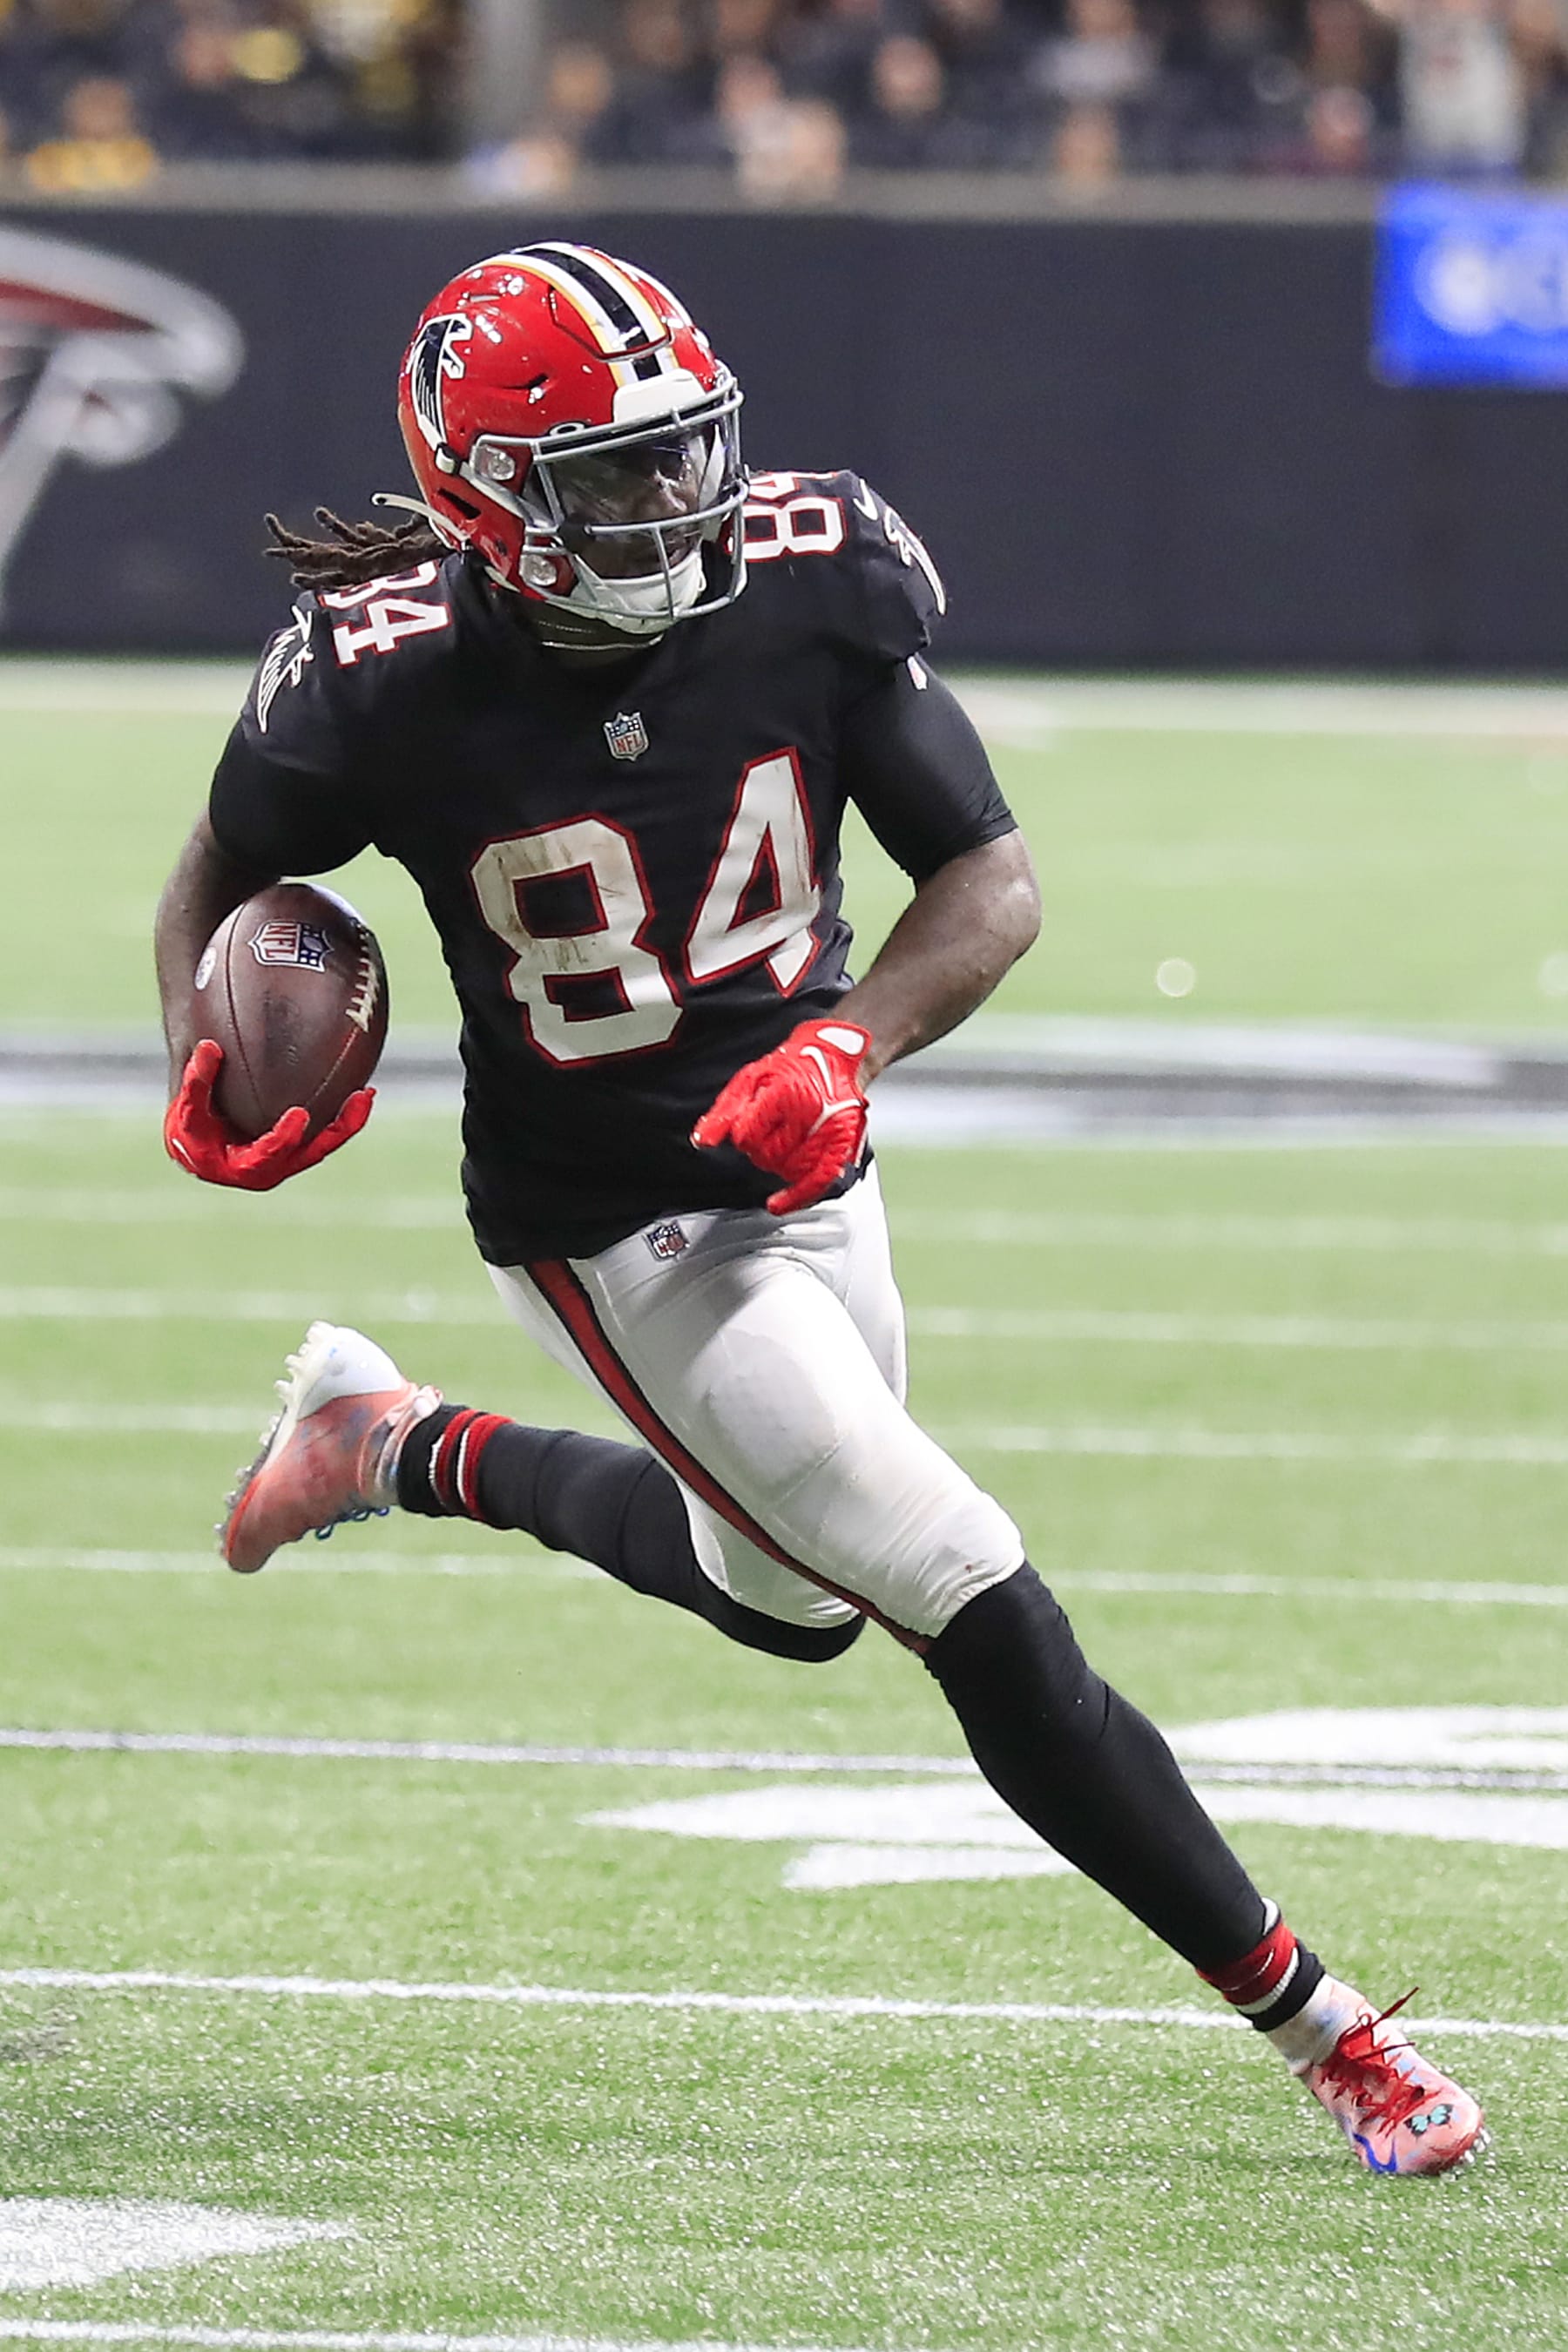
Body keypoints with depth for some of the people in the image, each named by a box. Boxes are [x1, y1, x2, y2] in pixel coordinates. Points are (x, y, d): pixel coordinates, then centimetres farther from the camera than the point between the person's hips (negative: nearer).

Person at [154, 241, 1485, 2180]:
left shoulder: (816, 585, -15)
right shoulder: (387, 689, -21)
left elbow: (994, 885, -9)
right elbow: (223, 871, 0)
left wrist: (852, 1040, -27)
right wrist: (207, 1072, -18)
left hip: (805, 1169, 5)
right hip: (617, 1236, -5)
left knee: (792, 1595, 28)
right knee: (981, 1613, -11)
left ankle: (401, 1446, 47)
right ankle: (1313, 2021, -2)